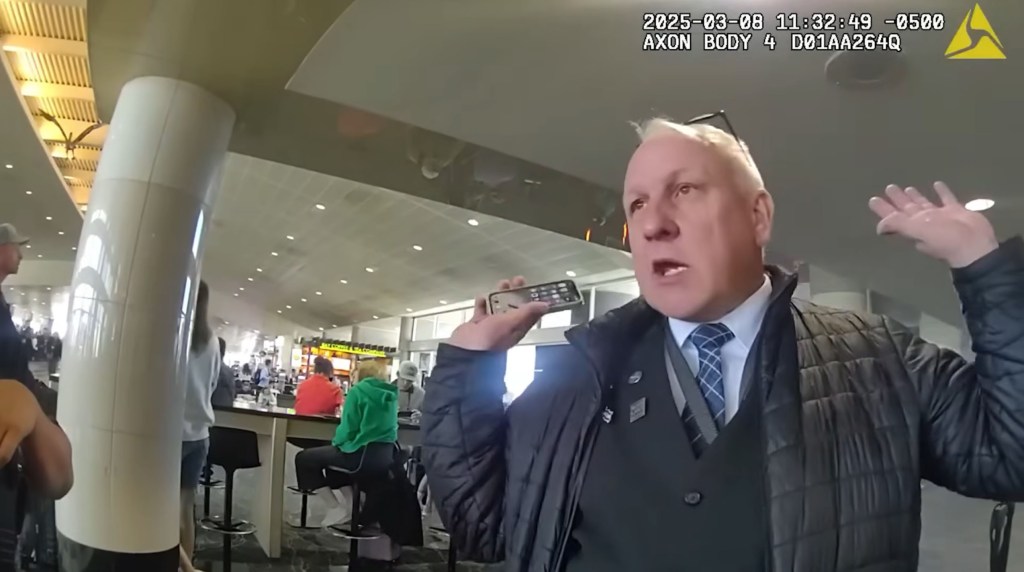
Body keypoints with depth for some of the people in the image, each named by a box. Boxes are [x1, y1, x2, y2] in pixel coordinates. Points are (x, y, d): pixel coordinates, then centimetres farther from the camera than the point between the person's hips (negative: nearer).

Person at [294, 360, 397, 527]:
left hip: (362, 454, -7)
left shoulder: (358, 391, -6)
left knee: (304, 458, 13)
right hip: (385, 455, 7)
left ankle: (335, 508, 9)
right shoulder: (390, 394, 12)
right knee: (332, 454, 33)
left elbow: (348, 428, -11)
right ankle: (352, 503, 20)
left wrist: (336, 441, 11)